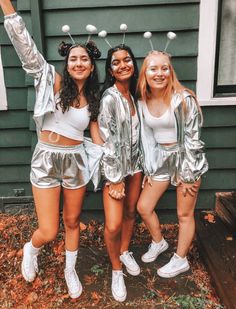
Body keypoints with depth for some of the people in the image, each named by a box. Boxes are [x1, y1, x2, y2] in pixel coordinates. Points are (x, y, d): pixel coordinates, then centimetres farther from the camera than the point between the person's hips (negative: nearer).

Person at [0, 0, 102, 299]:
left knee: (72, 221, 17)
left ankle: (70, 270, 42)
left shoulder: (92, 99, 6)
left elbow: (96, 135, 9)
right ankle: (30, 250, 39)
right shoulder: (52, 81, -5)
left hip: (76, 161, 3)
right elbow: (26, 46, -14)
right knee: (48, 232, 0)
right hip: (46, 161, -3)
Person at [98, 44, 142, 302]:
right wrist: (115, 180, -16)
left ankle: (125, 252, 43)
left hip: (135, 163, 6)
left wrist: (140, 166, 12)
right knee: (112, 225, -7)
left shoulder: (134, 94, 6)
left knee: (130, 212, 17)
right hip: (115, 167, -6)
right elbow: (108, 142, -18)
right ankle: (116, 270, 20)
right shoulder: (109, 98, -15)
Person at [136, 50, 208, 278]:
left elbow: (192, 137, -14)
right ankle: (158, 242, 38)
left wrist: (187, 174, -13)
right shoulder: (143, 101, -1)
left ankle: (180, 260, 31)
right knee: (143, 207, 9)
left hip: (186, 159, -5)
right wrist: (148, 168, 5)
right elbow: (146, 137, 5)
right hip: (160, 158, 5)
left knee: (184, 214, 8)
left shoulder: (183, 99, -16)